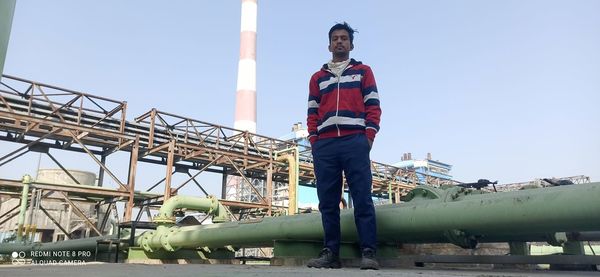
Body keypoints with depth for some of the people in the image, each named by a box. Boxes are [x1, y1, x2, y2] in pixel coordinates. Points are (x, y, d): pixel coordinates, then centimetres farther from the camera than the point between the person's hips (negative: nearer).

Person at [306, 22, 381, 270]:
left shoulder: (363, 71, 17)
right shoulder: (317, 78, 23)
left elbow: (373, 105, 8)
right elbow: (312, 112, 17)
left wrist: (369, 135, -5)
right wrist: (313, 140, 3)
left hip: (355, 141, -2)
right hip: (324, 146, 3)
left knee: (362, 199, -8)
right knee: (327, 202, 1)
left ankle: (368, 252, -6)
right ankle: (330, 252, 5)